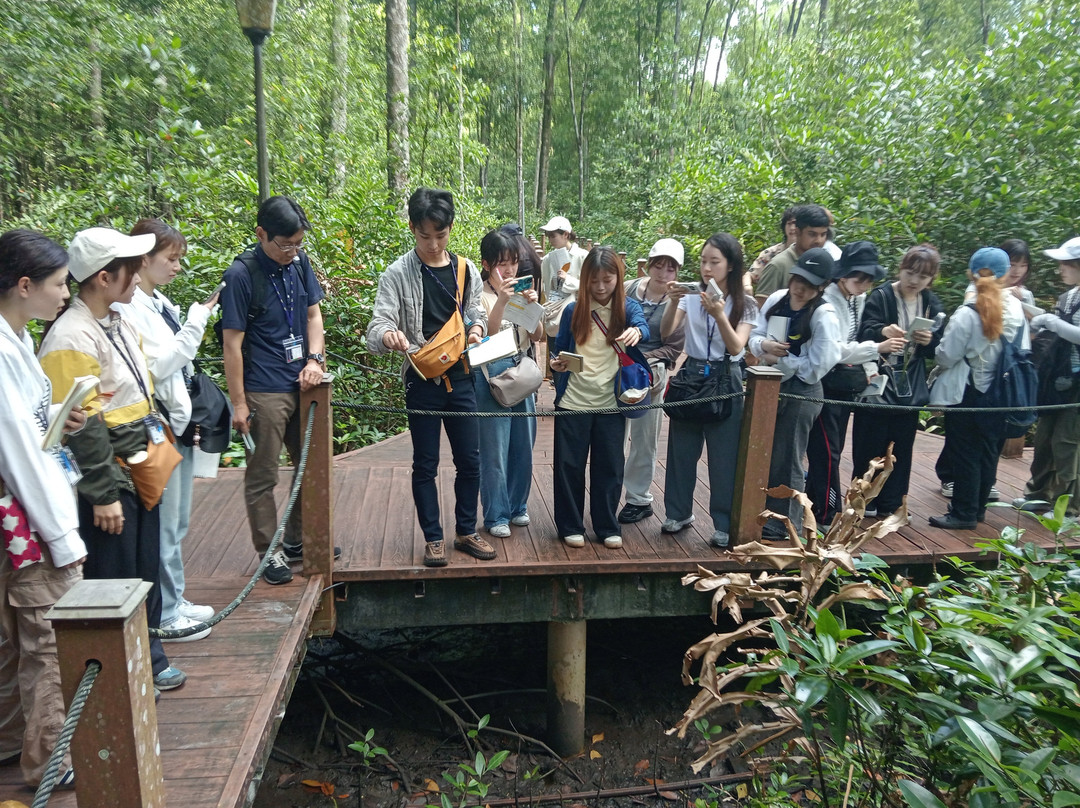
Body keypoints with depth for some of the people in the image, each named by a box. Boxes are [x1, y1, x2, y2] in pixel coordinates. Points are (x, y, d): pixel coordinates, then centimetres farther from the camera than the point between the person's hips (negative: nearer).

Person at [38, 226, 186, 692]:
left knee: (145, 571, 19)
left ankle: (147, 659, 35)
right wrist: (103, 494, -18)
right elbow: (82, 426, -21)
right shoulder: (71, 339, -19)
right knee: (113, 580, 6)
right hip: (108, 480, -9)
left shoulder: (118, 323, 10)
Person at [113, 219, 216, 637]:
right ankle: (165, 613, 15)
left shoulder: (161, 303, 12)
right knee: (164, 524, 1)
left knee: (177, 521, 17)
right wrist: (197, 321, -20)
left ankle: (175, 599, 30)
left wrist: (191, 418, 20)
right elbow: (159, 365, -20)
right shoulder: (128, 307, -15)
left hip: (180, 421, 9)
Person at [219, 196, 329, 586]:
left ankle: (297, 540, 32)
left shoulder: (299, 262, 4)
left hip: (303, 385, 7)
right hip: (264, 392, -7)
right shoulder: (241, 275, -13)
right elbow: (232, 343, -13)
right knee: (262, 476, 5)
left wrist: (315, 358, -3)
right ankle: (269, 552, 20)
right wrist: (238, 403, -13)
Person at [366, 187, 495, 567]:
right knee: (425, 464, 7)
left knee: (469, 460, 9)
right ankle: (433, 538, 20)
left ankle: (466, 532, 25)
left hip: (460, 378, 4)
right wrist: (389, 335, -36)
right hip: (422, 381, -3)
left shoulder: (467, 271, 6)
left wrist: (477, 327, -9)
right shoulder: (398, 274, -6)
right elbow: (377, 327, -12)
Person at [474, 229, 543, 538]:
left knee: (523, 446, 13)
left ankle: (517, 506, 29)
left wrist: (532, 306, -12)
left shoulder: (521, 291, 8)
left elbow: (537, 335, 5)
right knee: (495, 450, 0)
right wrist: (501, 301, -29)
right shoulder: (481, 294, -7)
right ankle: (496, 515, 13)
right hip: (492, 375, -5)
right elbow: (486, 336, -18)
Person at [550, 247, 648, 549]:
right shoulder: (574, 310, 2)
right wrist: (557, 363, -14)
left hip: (611, 402, 0)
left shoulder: (626, 307, 0)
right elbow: (559, 350, 8)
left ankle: (607, 527, 25)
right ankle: (570, 526, 22)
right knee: (569, 465, 6)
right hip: (573, 402, 0)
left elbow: (643, 325, -22)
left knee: (609, 467, 10)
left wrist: (636, 331, -45)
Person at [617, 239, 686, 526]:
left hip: (650, 374, -3)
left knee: (643, 440, 7)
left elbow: (675, 347, -9)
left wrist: (643, 360, -18)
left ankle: (639, 499, 22)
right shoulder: (631, 288, 1)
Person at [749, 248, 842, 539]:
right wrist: (764, 345, -15)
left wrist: (780, 359, -14)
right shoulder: (777, 299, 2)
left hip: (801, 393, -6)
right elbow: (754, 337, 6)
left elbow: (816, 367, -19)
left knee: (785, 461, 3)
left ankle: (785, 524, 19)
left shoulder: (824, 316, -15)